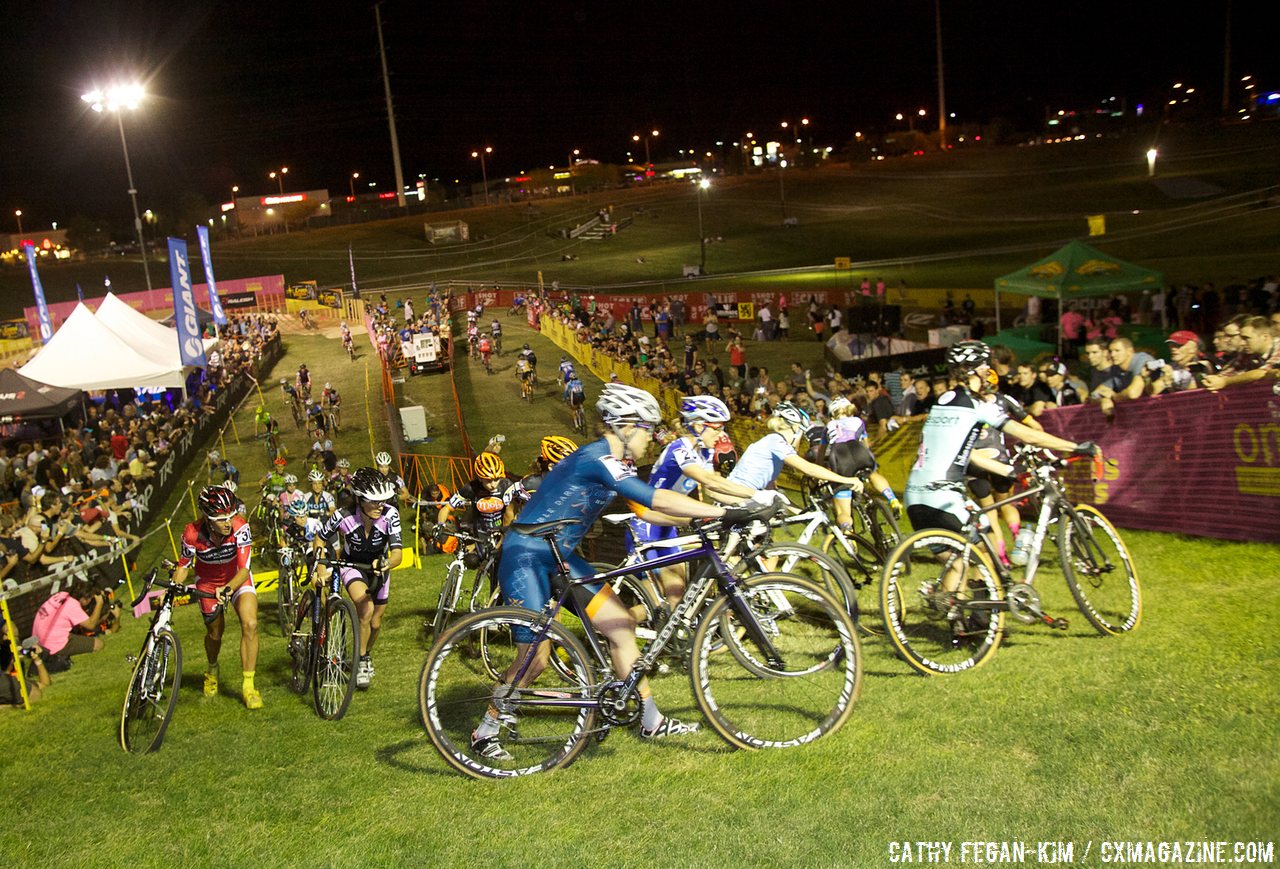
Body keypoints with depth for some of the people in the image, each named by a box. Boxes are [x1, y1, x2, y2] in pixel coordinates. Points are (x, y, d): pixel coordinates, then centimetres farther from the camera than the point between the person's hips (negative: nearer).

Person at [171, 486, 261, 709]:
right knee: (215, 633, 13)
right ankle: (212, 670, 48)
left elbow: (244, 569, -33)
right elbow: (183, 566, -12)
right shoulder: (193, 534, -29)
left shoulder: (239, 527, -33)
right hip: (208, 583, 1)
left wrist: (228, 589, -50)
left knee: (250, 624, -21)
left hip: (237, 578, -1)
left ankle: (248, 685, -10)